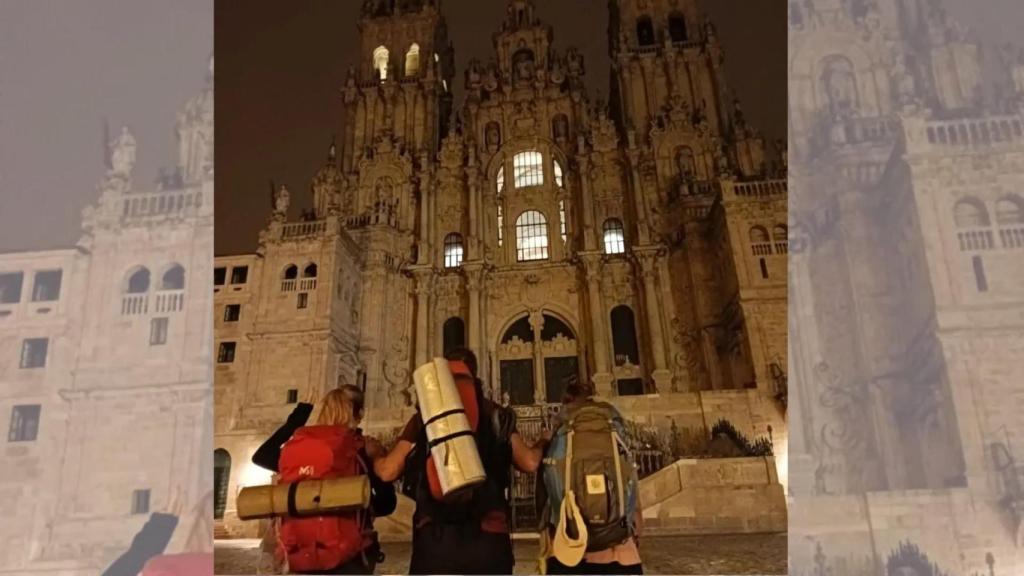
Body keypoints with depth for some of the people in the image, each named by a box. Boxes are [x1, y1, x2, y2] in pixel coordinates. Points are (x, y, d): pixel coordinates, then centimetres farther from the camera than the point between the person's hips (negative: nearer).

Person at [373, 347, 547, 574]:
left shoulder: (424, 416, 7)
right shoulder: (496, 415, 8)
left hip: (434, 537, 0)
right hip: (488, 537, 0)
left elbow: (388, 471, 3)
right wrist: (541, 445, 28)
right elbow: (530, 463, 5)